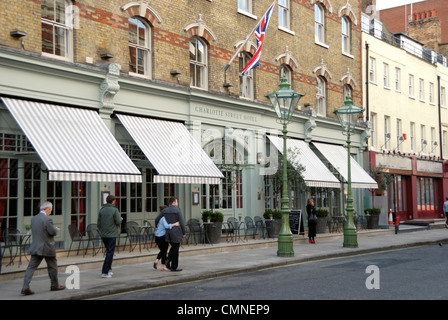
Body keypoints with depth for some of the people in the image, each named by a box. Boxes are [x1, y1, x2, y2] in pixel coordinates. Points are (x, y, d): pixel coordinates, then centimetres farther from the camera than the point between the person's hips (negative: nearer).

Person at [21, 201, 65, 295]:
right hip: (47, 248, -6)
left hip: (35, 248, 6)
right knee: (52, 267, 13)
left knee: (31, 267, 2)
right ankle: (55, 285, 25)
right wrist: (56, 229, 6)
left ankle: (25, 287, -8)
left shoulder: (33, 219, 7)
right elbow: (53, 232, -18)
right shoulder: (47, 219, -17)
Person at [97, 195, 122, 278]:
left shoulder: (101, 210, 5)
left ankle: (109, 269, 20)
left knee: (109, 252, 20)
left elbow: (99, 223, 6)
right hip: (112, 234, -6)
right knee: (110, 253, -2)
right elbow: (118, 222, -13)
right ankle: (104, 272, -6)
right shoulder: (115, 210, -10)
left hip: (103, 234, 6)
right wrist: (121, 219, 8)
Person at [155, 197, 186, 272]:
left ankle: (168, 261, 6)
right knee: (175, 249, 2)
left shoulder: (164, 210, 7)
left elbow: (157, 220, 10)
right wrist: (184, 233, 0)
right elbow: (181, 223, -11)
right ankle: (174, 267, 6)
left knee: (173, 247, 23)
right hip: (176, 233, -6)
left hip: (168, 232, 6)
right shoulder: (177, 210, -9)